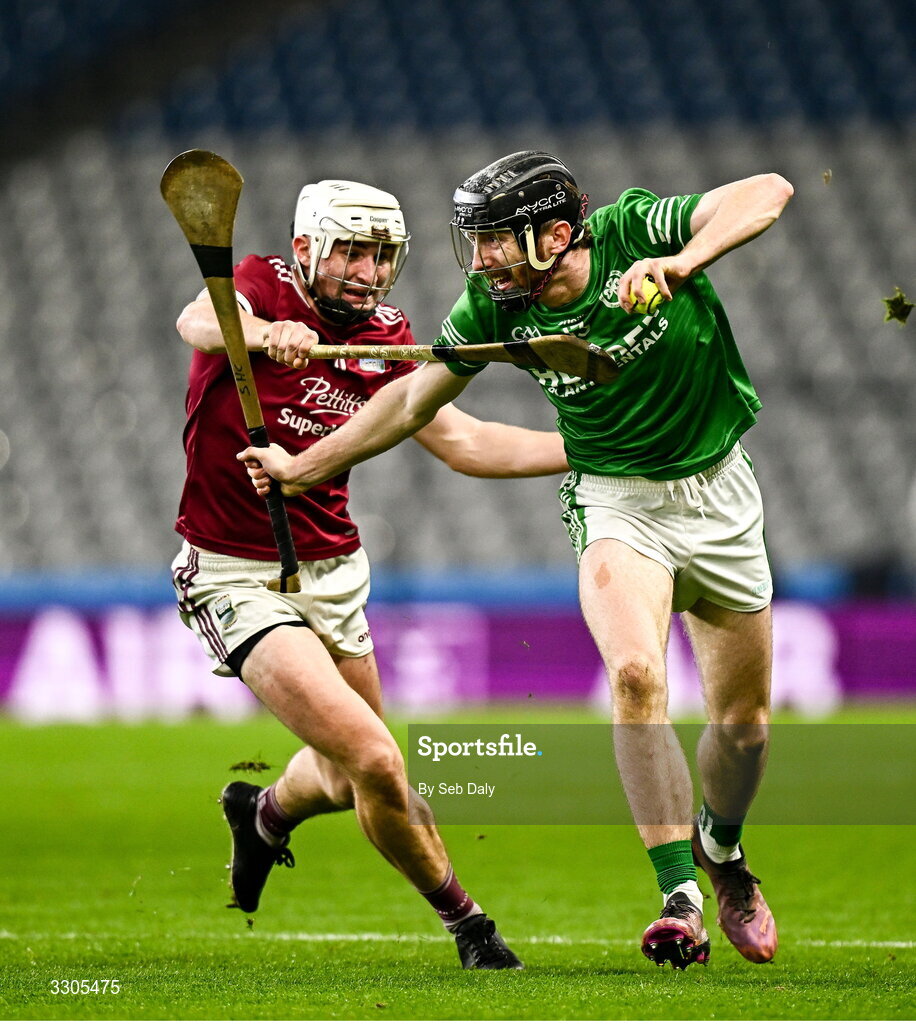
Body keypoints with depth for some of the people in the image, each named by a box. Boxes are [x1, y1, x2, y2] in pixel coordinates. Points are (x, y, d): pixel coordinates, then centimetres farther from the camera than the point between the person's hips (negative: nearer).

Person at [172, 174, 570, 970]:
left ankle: (264, 814, 56)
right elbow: (200, 322, -36)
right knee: (376, 764, -17)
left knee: (348, 780, 21)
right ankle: (464, 920, 3)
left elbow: (463, 442, 2)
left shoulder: (385, 338, 2)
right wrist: (264, 332, -59)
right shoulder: (264, 286, -14)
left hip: (336, 571, 7)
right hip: (239, 577, -7)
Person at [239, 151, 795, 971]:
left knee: (743, 718, 8)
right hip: (616, 500, 0)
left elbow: (767, 192, -30)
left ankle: (720, 849, 41)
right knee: (634, 673, -28)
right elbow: (416, 399, 4)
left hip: (718, 489, 0)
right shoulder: (496, 307, -12)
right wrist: (303, 467, 7)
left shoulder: (635, 230, -20)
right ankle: (681, 900, -24)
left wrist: (682, 264, -44)